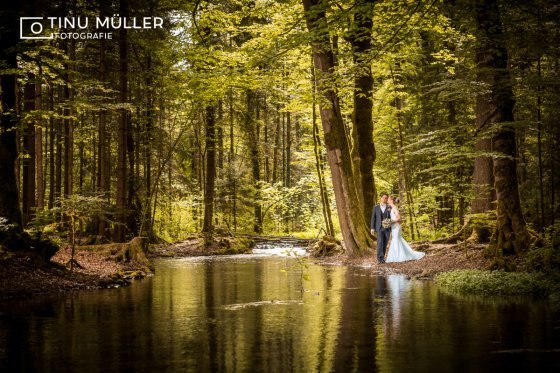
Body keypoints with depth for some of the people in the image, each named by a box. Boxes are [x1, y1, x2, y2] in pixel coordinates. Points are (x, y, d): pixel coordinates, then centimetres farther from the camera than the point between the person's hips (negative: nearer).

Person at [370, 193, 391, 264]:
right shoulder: (376, 207, 4)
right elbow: (373, 218, 3)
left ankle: (382, 257, 14)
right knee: (380, 242, -14)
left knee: (385, 243, 4)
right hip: (379, 228, -2)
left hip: (387, 228, 2)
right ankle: (380, 258, -16)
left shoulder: (389, 208, 6)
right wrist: (372, 228, -3)